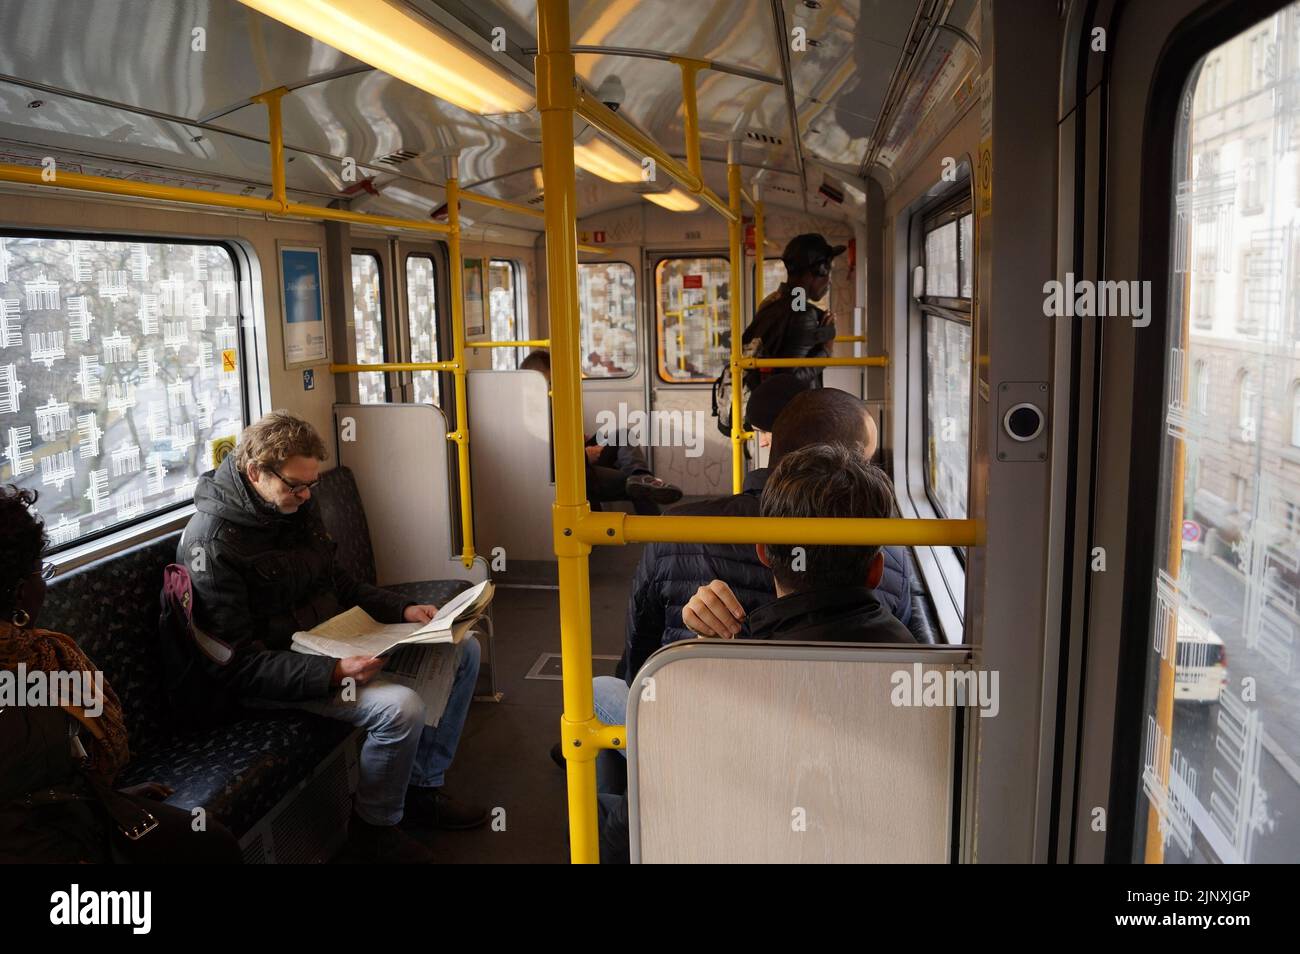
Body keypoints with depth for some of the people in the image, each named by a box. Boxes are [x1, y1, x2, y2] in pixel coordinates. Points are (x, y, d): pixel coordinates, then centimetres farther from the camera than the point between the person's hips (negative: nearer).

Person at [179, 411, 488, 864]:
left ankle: (423, 786, 15)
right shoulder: (211, 545, -22)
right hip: (272, 677, -9)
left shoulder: (296, 505, 2)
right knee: (401, 706, -31)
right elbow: (239, 667, -23)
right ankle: (375, 826, -2)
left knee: (463, 649, 5)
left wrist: (402, 609, 1)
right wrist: (332, 673, -33)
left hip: (333, 642, 9)